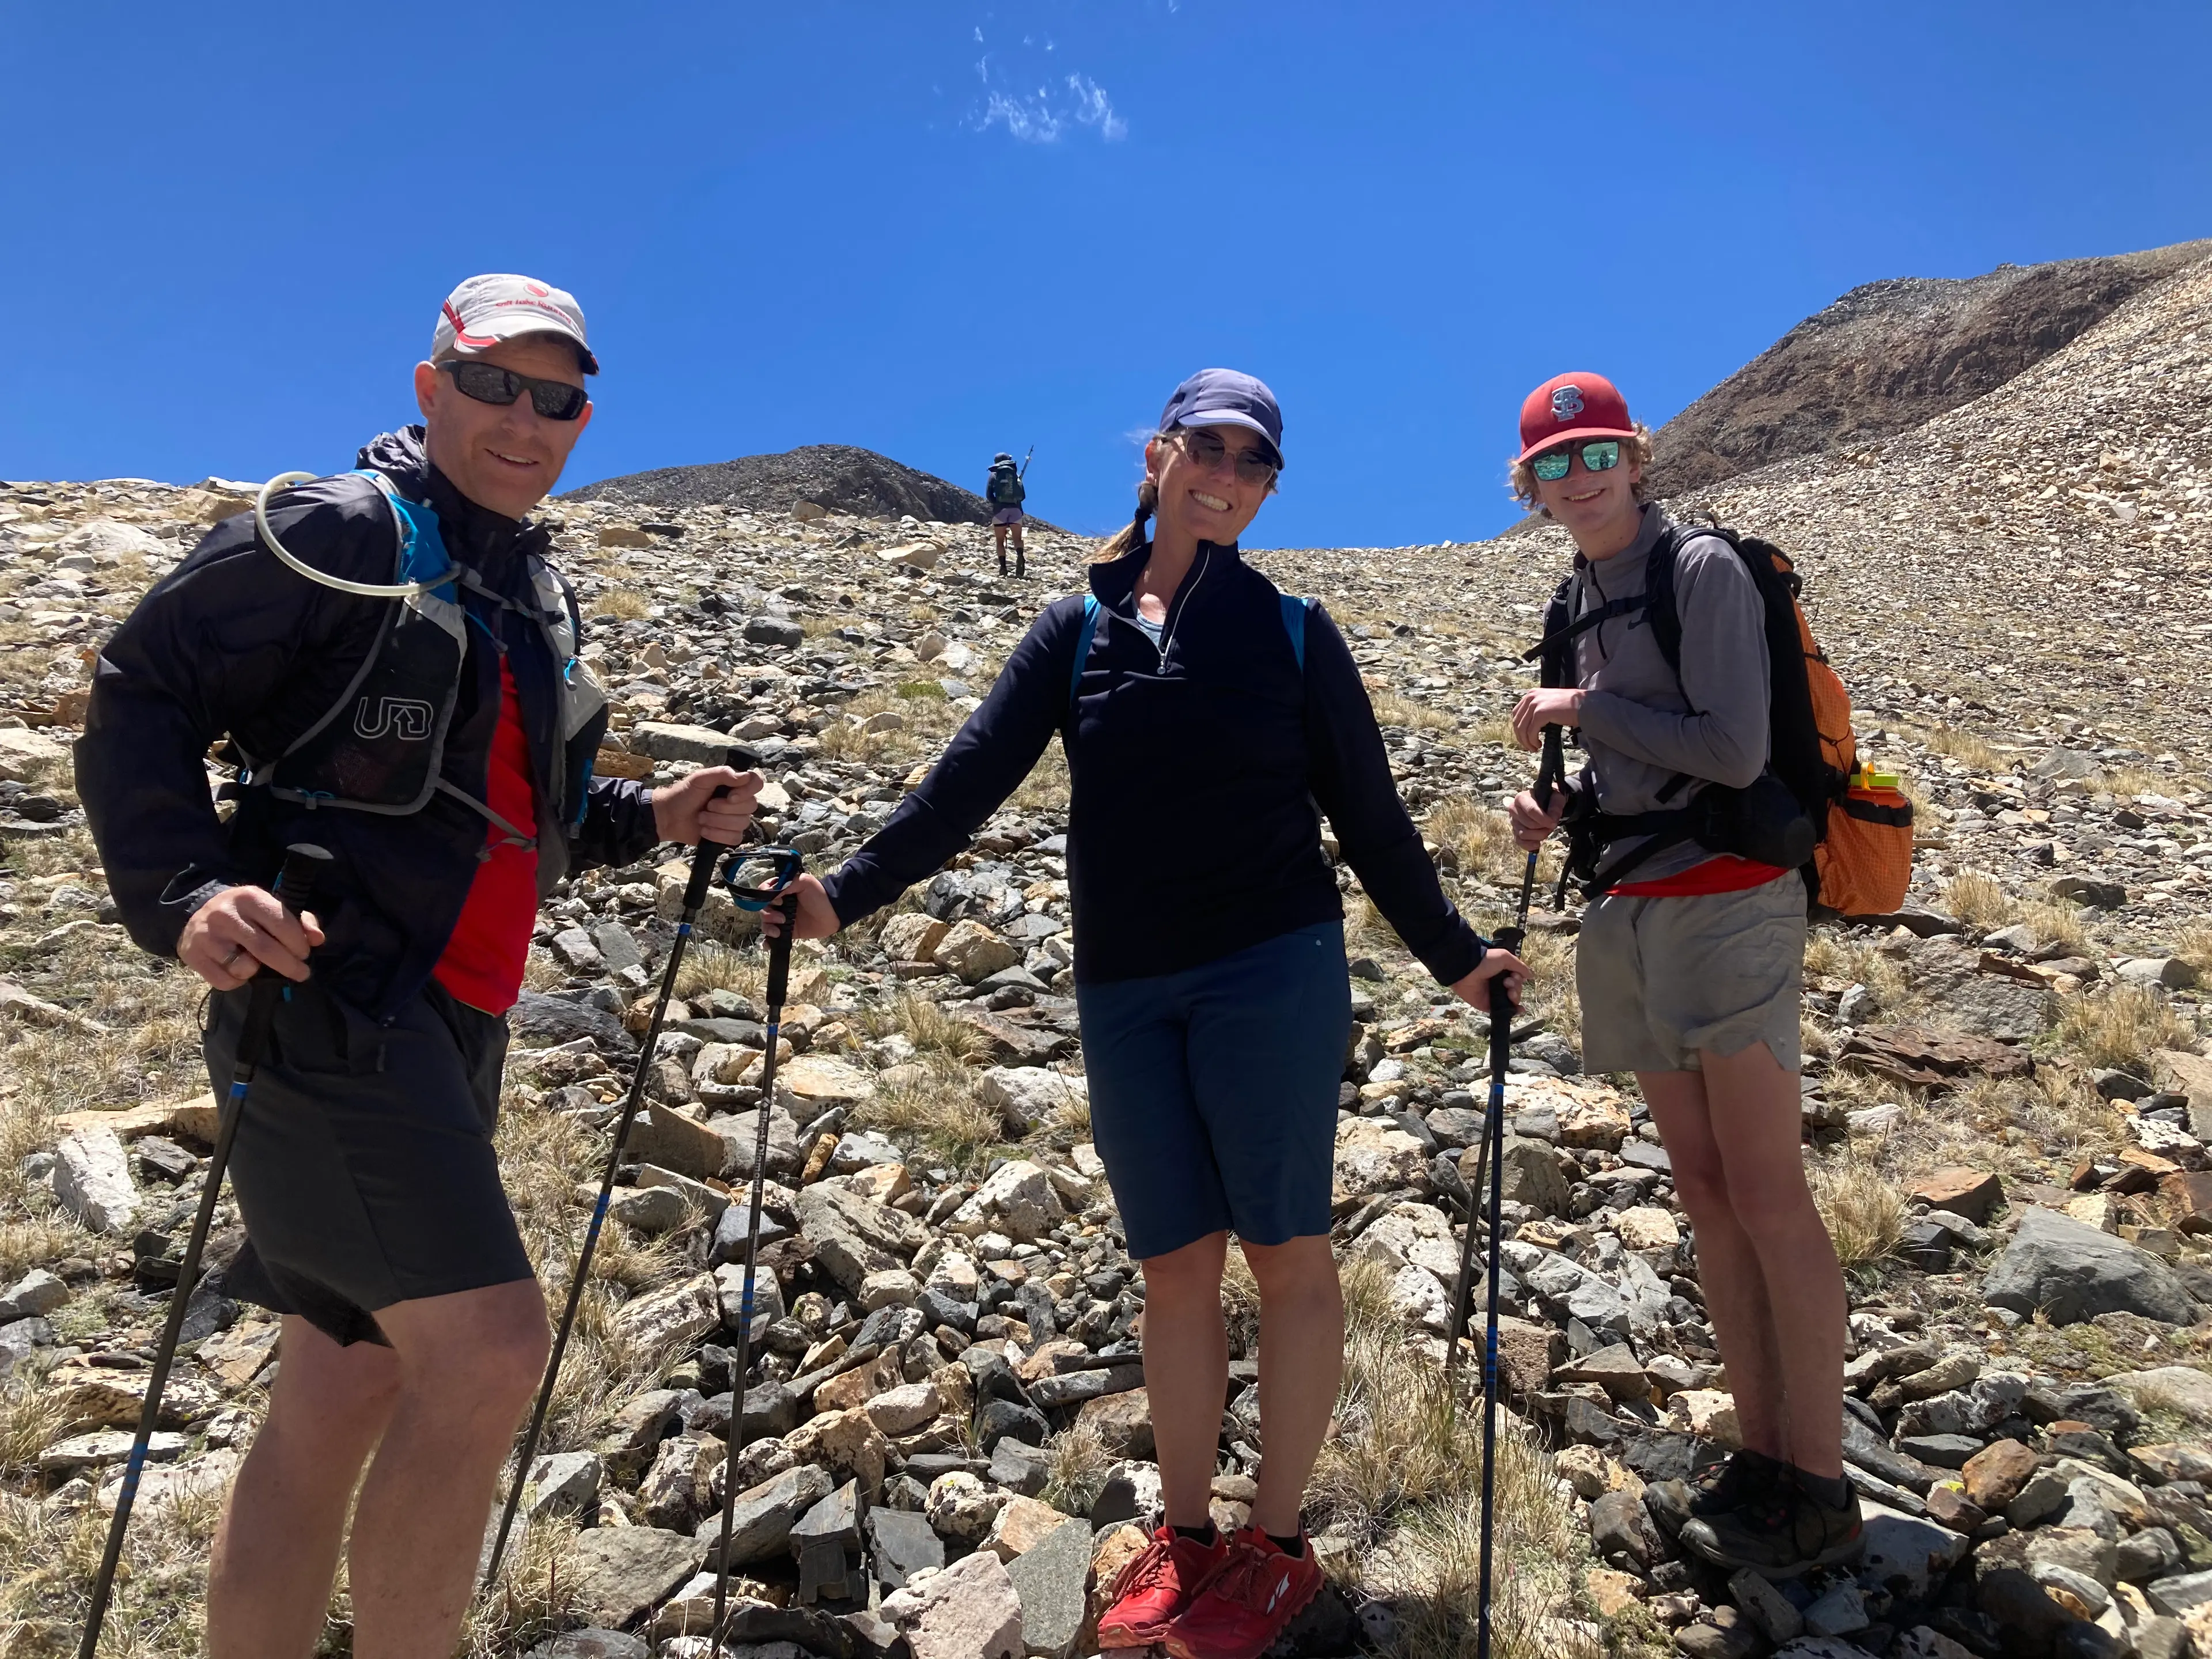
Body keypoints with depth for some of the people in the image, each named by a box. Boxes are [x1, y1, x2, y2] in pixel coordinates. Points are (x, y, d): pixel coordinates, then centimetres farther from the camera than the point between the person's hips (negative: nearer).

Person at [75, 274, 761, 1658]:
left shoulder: (537, 594, 19)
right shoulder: (337, 533, -4)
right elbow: (140, 698, -8)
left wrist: (649, 818, 12)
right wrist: (185, 893, -21)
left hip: (452, 1023, 8)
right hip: (330, 991, -8)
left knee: (347, 1390, 12)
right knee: (488, 1347, -19)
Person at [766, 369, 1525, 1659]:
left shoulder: (1291, 630, 6)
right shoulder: (1078, 633, 10)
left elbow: (1368, 812, 9)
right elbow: (970, 781, 2)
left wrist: (1454, 954, 9)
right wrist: (849, 893, -7)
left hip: (1273, 973, -2)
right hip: (1124, 993, 2)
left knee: (1286, 1250, 4)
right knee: (1175, 1261, 9)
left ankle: (1277, 1545, 18)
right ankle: (1186, 1542, 23)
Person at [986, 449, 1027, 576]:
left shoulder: (994, 475, 6)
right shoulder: (1016, 475, 13)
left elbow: (988, 495, -1)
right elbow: (1023, 496, 13)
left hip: (1000, 509, -1)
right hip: (1016, 509, 1)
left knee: (1000, 541, 6)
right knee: (1017, 539, 3)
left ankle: (1003, 567, -9)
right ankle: (1020, 555, -29)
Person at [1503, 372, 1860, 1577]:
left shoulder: (1701, 570, -8)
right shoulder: (1584, 598, 15)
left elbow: (1734, 749, -17)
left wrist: (1580, 708, -11)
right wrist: (1563, 810, 4)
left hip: (1724, 901, -8)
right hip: (1629, 911, 8)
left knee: (1765, 1198, -4)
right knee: (1705, 1195, 10)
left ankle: (1820, 1492, 8)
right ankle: (1762, 1457, 20)